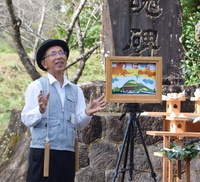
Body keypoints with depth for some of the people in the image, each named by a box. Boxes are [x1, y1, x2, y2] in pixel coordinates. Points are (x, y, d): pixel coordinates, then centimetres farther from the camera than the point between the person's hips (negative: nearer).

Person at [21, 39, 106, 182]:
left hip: (68, 154, 4)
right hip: (43, 152, -4)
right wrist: (41, 110, -26)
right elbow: (26, 119, -6)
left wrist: (88, 112, -11)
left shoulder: (76, 90, 14)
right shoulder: (37, 86, 1)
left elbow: (79, 124, 8)